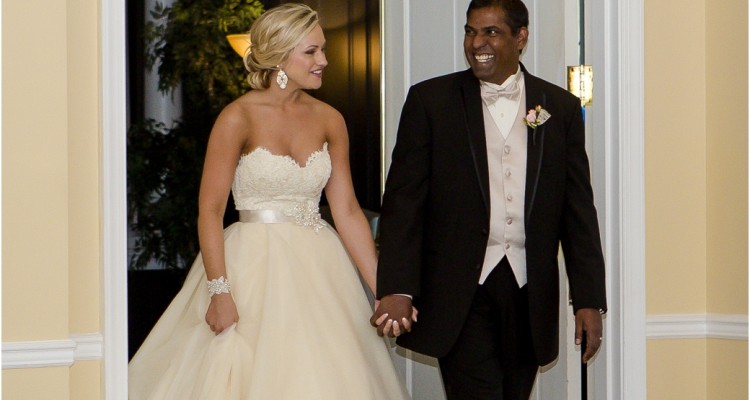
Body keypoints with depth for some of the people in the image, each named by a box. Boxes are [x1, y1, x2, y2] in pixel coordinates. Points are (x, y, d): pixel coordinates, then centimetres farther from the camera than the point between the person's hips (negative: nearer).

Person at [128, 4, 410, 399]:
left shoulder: (329, 120, 6)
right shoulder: (239, 117, -8)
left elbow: (347, 211, 5)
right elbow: (210, 210, -11)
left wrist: (383, 290, 0)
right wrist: (219, 291, -19)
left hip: (317, 269, 5)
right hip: (255, 267, -4)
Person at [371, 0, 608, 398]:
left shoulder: (561, 108, 8)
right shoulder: (429, 100, 2)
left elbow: (578, 210, 9)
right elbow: (403, 200, -2)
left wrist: (589, 299, 3)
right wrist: (397, 289, -12)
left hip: (529, 292, 3)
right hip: (460, 292, -2)